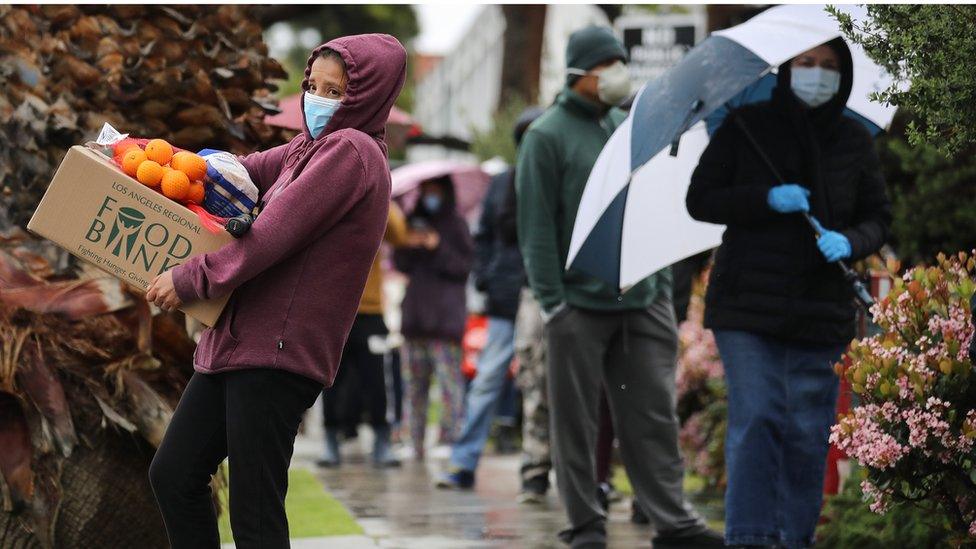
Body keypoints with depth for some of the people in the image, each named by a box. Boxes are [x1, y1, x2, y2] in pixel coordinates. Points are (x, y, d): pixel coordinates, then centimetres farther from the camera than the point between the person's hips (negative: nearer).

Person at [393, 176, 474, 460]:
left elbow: (465, 266, -2)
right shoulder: (414, 221, 17)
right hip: (414, 314, 5)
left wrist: (438, 248, -14)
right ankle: (416, 444, 6)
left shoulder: (456, 224, 4)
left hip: (446, 316, -5)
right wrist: (408, 246, -8)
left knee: (450, 382, -11)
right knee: (414, 383, 3)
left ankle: (449, 440, -11)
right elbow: (400, 264, 12)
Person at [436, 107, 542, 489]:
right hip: (506, 301, 3)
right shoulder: (502, 183, 11)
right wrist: (484, 277, 7)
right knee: (487, 379, -1)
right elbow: (483, 236, 19)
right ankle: (464, 463, 1)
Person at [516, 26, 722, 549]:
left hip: (641, 302, 5)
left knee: (655, 414, 4)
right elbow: (537, 226, -8)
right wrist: (552, 301, -13)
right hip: (580, 304, -5)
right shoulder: (548, 136, -5)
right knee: (576, 421, 2)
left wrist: (662, 286, 13)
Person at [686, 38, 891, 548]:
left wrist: (850, 242, -10)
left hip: (821, 310, 2)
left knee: (808, 433, 3)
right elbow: (700, 200, 2)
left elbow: (878, 217, 12)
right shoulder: (746, 127, 1)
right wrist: (767, 199, -13)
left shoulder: (854, 140, 7)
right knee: (755, 421, -9)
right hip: (749, 301, -2)